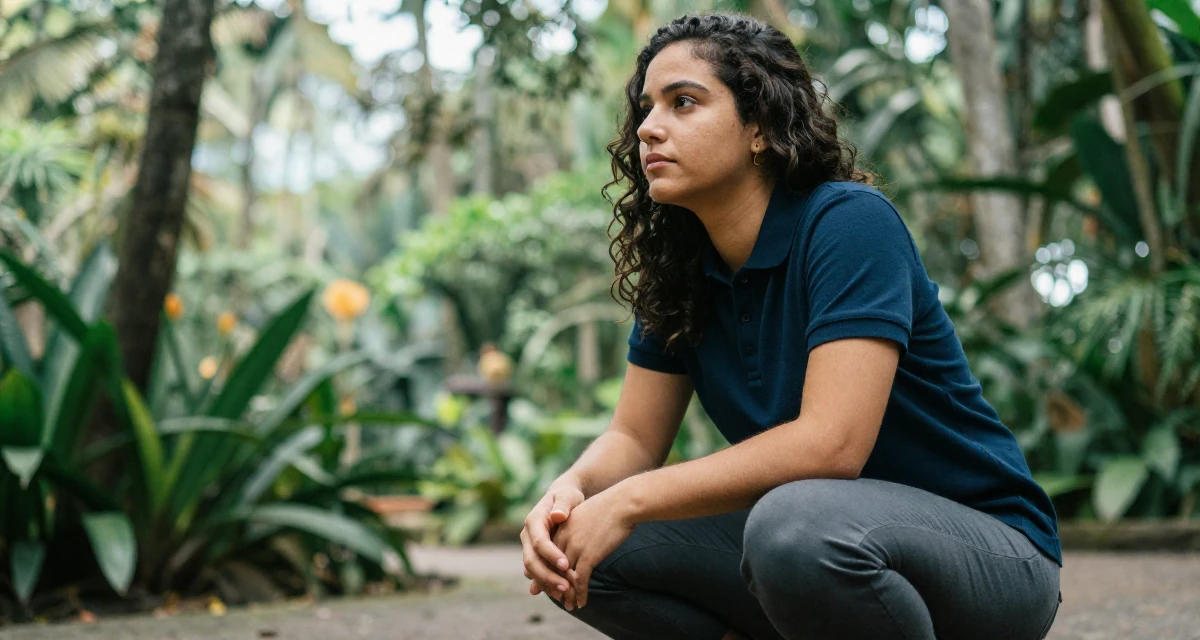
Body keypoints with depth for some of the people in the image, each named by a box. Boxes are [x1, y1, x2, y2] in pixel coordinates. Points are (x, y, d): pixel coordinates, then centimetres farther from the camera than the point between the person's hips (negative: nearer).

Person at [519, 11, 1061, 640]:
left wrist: (630, 501, -26)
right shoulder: (678, 271, 4)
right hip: (823, 544, 7)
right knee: (575, 551, -8)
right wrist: (569, 491, -19)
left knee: (795, 522, -39)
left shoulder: (850, 222, -19)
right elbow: (635, 437, 5)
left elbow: (831, 443, -29)